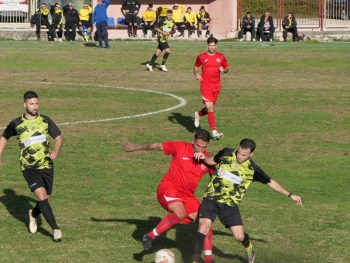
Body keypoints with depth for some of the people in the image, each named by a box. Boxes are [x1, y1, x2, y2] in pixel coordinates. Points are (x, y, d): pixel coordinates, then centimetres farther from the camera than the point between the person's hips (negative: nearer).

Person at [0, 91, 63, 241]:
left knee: (46, 198, 8)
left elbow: (58, 138, 5)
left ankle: (33, 215, 42)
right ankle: (56, 229, -16)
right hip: (29, 167, -3)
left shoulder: (45, 120, 1)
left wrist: (56, 151, -15)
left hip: (46, 165, 3)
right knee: (41, 196, -19)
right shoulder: (16, 124, -2)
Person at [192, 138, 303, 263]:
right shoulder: (226, 153, -5)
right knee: (204, 225, -22)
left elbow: (271, 182, 4)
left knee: (239, 236, -6)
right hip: (211, 198, 0)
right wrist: (203, 158, -5)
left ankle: (249, 251, 31)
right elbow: (213, 161, 16)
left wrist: (290, 195, 5)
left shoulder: (253, 169, -7)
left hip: (230, 203, 0)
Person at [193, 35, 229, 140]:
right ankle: (214, 132, -16)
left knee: (210, 108, 15)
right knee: (210, 108, -14)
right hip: (205, 86, -4)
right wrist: (196, 74, -4)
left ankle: (198, 114, 48)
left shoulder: (221, 57, 4)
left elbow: (227, 68, 14)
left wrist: (223, 70, -9)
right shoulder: (201, 57, -1)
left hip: (216, 86, 4)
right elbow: (196, 66, 16)